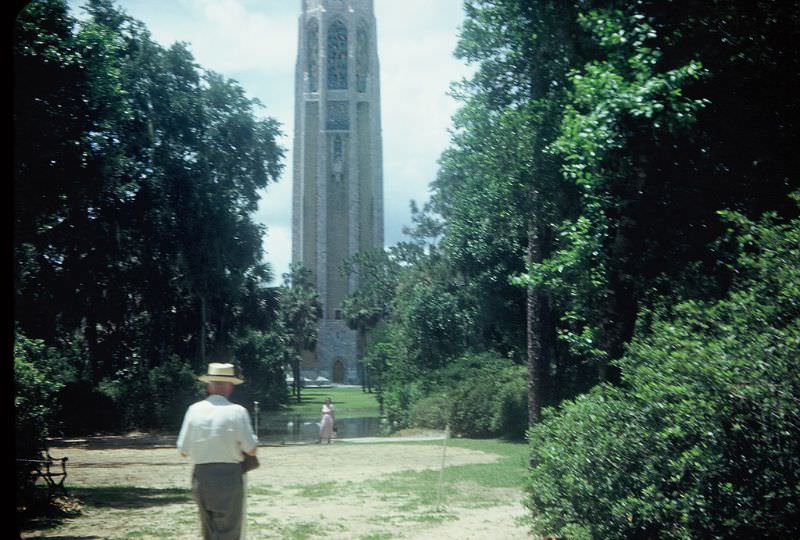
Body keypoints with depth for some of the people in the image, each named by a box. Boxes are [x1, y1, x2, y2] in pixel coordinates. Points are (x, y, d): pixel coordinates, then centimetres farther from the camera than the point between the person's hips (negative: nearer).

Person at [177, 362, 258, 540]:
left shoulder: (194, 410, 0)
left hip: (201, 475, 4)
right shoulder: (237, 411, -9)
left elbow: (183, 450, 3)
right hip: (229, 476, -4)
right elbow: (251, 449, -8)